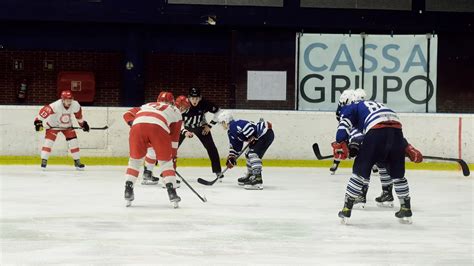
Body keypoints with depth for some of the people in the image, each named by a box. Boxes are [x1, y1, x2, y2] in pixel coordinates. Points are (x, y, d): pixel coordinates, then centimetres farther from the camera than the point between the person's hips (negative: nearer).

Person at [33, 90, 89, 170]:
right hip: (54, 124, -4)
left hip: (67, 125, 4)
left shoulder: (75, 105, -20)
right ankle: (44, 161, -9)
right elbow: (44, 111, -32)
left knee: (73, 141, -4)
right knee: (49, 141, -16)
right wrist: (38, 122, -33)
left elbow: (78, 115, 1)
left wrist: (83, 123, 11)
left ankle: (77, 161, 8)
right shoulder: (56, 105, -36)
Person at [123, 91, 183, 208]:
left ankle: (128, 191, 14)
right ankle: (172, 192, 4)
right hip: (158, 127, -2)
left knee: (135, 160, 20)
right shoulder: (175, 111, 35)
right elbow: (174, 137, 32)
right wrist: (173, 157, 38)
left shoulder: (147, 106, 42)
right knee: (166, 161, 15)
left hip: (138, 124, 2)